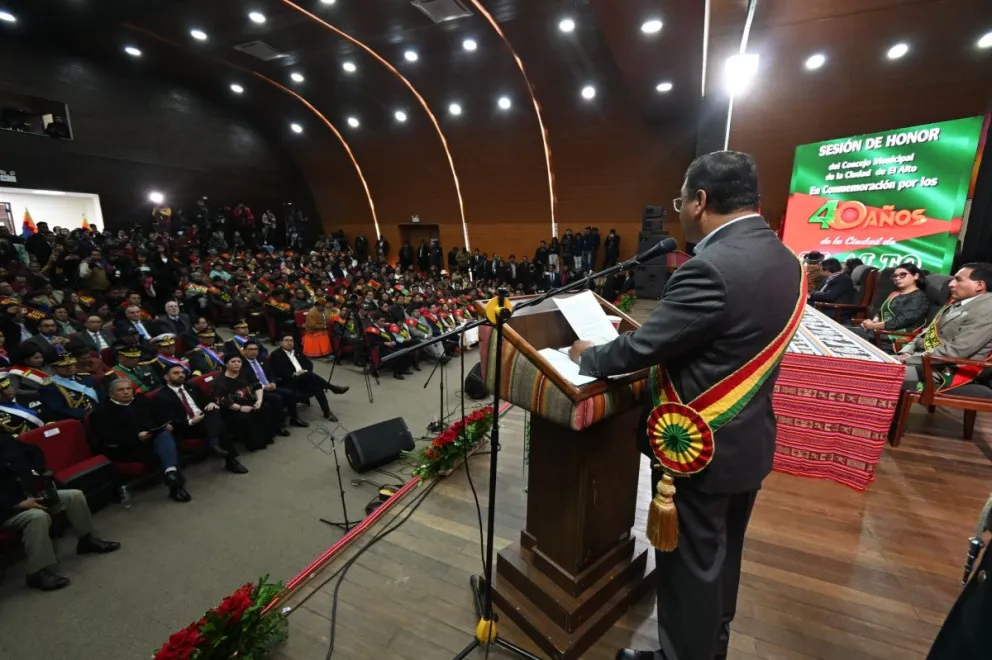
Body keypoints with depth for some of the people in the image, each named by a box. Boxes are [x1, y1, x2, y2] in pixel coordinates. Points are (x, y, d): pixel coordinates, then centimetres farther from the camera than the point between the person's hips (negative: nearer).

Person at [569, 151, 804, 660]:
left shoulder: (711, 268, -27)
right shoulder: (784, 261, 3)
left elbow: (641, 350, -23)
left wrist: (587, 355, -5)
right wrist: (652, 333, 8)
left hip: (700, 447, -9)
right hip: (749, 440, 9)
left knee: (689, 567, 13)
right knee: (722, 558, 28)